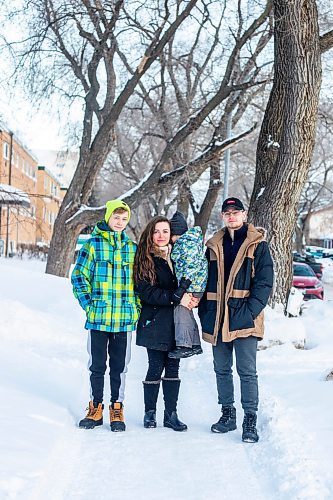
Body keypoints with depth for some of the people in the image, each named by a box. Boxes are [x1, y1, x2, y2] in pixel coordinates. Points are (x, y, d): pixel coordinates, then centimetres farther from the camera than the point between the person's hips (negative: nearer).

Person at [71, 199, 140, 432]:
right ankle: (96, 408, 19)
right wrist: (88, 304, -7)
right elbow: (79, 275, 0)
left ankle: (117, 408, 19)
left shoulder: (132, 248, 8)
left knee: (119, 366, 8)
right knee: (97, 365, 7)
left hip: (125, 319, 2)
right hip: (98, 317, -2)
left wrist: (137, 307, 6)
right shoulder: (94, 244, -1)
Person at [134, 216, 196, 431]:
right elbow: (146, 292, -12)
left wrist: (189, 298, -4)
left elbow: (189, 281, 19)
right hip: (155, 322, -4)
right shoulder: (144, 259, -2)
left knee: (173, 367, 6)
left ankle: (171, 414, 13)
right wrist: (176, 298, -19)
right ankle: (150, 413, 14)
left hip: (177, 322, 4)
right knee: (156, 367, 0)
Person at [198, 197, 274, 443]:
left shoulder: (258, 245, 0)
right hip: (217, 319, 5)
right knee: (222, 370, 12)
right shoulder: (215, 245, 13)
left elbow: (264, 282, -6)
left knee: (247, 371, -4)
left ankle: (250, 420, 3)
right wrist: (204, 312, 7)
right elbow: (206, 280, 16)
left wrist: (251, 311, -16)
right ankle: (228, 414, 24)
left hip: (244, 320, -5)